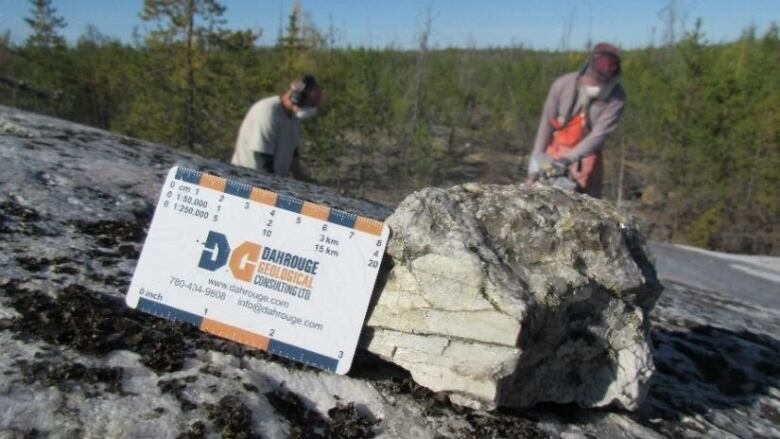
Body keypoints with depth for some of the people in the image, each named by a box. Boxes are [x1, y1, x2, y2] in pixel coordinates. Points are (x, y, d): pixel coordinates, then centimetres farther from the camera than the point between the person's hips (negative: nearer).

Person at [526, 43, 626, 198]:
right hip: (556, 151, 1)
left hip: (587, 156, 0)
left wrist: (569, 159, -32)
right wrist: (536, 163, -11)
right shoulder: (563, 85, -19)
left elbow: (599, 135, -22)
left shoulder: (617, 97, -20)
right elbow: (546, 125, -11)